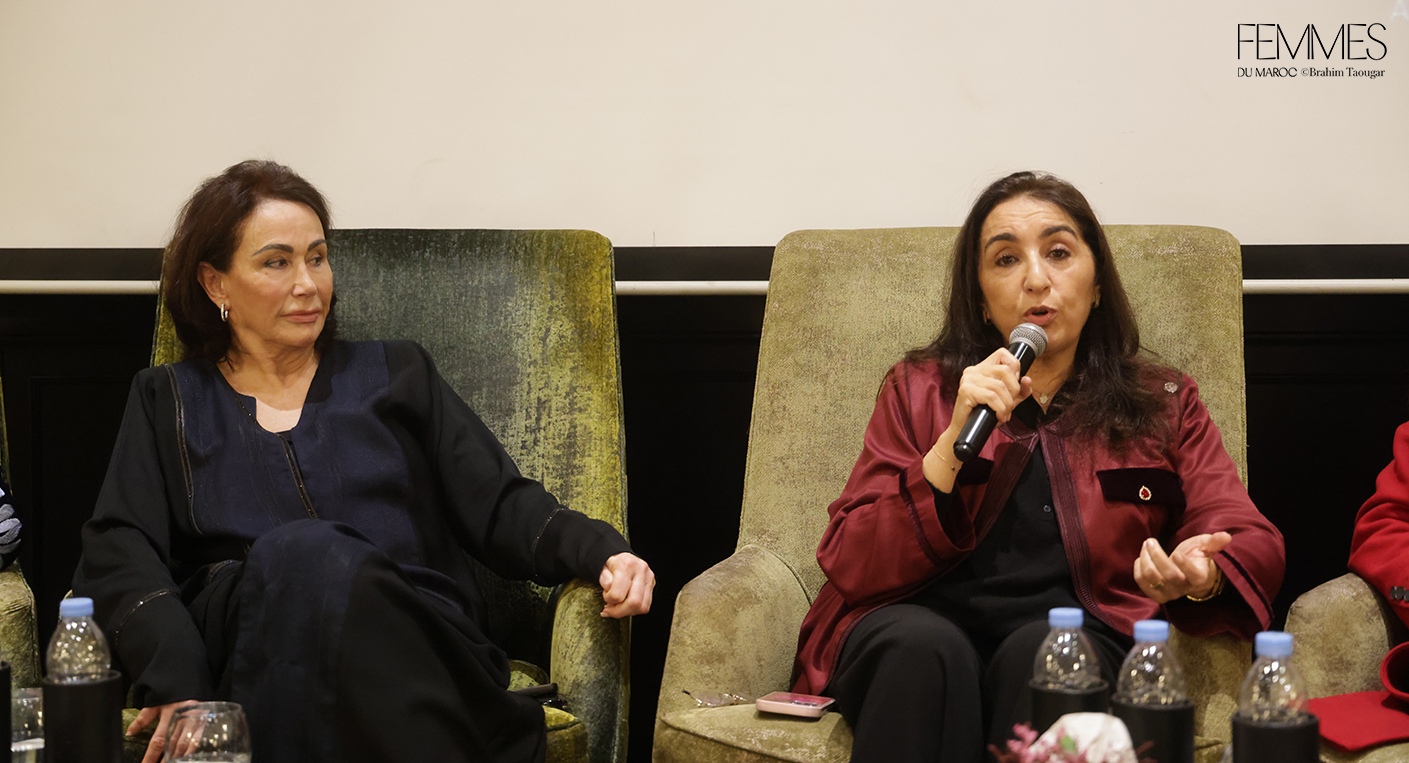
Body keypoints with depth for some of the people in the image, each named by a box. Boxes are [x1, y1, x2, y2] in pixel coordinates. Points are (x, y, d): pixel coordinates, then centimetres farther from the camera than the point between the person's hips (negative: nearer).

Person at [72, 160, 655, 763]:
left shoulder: (396, 374, 26)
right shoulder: (167, 402, 23)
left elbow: (500, 508, 17)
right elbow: (117, 553, 7)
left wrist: (603, 552, -7)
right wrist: (174, 683, -14)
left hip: (413, 645, 0)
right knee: (303, 551, -36)